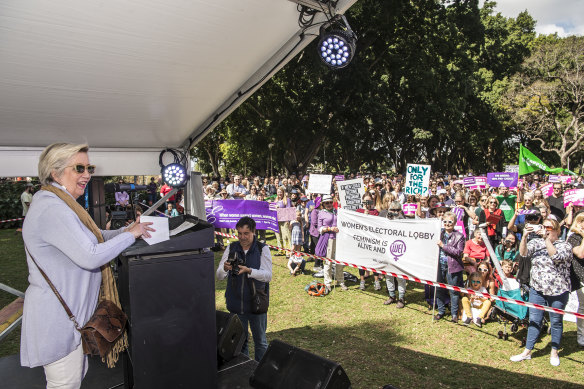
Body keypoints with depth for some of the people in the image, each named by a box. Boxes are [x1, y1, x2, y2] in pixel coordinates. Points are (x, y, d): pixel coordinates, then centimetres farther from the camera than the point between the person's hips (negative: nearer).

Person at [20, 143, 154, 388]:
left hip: (70, 311, 11)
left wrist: (128, 229, 2)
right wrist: (130, 235, -18)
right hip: (56, 318, -11)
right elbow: (90, 257, -29)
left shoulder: (60, 204, 12)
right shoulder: (52, 209, -24)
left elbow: (93, 237, 16)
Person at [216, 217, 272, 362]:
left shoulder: (263, 249, -7)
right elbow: (219, 276, -1)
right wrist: (225, 269, -24)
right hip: (235, 304, 2)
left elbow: (268, 275, -16)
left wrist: (249, 270, -31)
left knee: (260, 341, 12)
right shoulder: (231, 248, 0)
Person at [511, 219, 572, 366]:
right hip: (537, 290, 3)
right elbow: (523, 253, -12)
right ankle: (527, 352, 15)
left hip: (558, 292, -2)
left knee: (556, 322, 11)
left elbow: (556, 256, -24)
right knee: (534, 321, 8)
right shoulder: (536, 242, 5)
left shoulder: (565, 246, -4)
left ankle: (554, 353, 27)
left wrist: (546, 238, -27)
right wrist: (525, 235, -25)